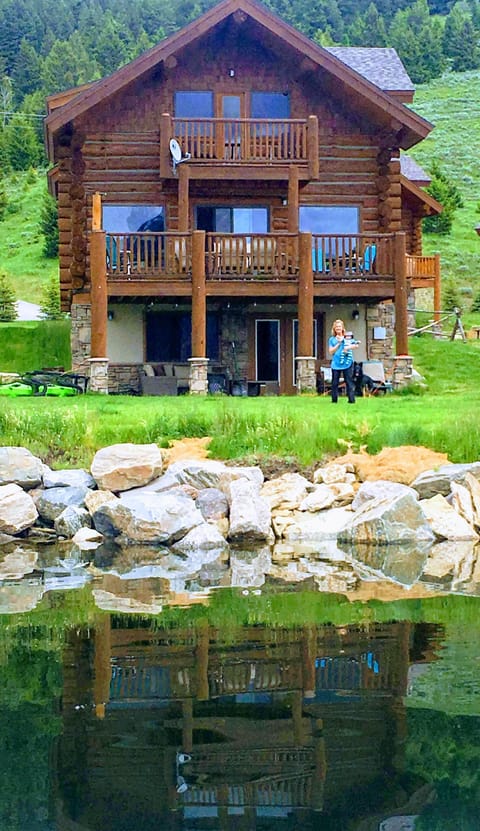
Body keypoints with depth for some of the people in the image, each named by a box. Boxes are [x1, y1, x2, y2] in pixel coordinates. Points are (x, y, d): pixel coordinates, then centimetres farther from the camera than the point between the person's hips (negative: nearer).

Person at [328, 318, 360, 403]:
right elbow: (331, 352, 1)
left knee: (349, 382, -4)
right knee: (334, 383, 2)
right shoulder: (332, 339, 10)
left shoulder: (348, 337, 8)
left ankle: (351, 399, -3)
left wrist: (348, 347, -19)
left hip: (347, 363, -1)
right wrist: (338, 343, -6)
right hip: (336, 364, 1)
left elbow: (356, 345, -4)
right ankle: (334, 400, 8)